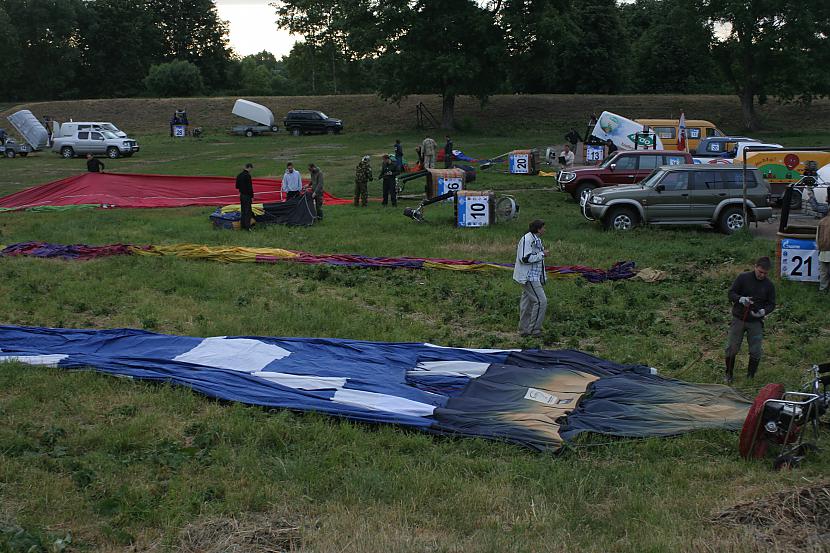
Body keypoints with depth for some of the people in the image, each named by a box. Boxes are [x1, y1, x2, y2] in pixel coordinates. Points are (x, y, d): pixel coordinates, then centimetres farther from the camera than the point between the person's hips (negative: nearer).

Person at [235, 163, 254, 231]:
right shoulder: (247, 175, -17)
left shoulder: (239, 175, 9)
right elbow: (250, 187, -19)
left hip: (241, 195, 8)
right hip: (247, 195, -8)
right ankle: (247, 227, -6)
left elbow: (237, 186, 16)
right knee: (248, 211, -5)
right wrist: (252, 196, -14)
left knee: (243, 211, 15)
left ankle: (243, 226, 19)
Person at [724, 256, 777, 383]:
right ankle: (728, 374, 22)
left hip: (756, 322, 1)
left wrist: (764, 311, -17)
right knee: (732, 348, 3)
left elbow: (771, 304, 5)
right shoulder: (743, 278, -7)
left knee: (755, 351, 4)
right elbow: (731, 293, -5)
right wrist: (741, 299, -27)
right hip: (738, 319, -1)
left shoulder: (769, 285, -1)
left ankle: (750, 376, 22)